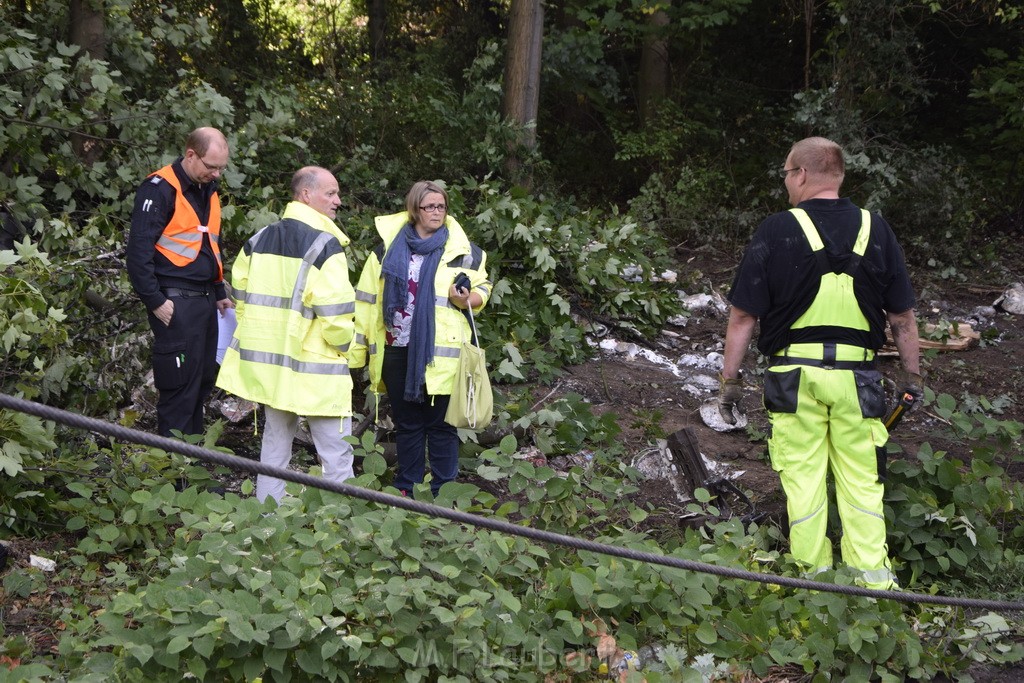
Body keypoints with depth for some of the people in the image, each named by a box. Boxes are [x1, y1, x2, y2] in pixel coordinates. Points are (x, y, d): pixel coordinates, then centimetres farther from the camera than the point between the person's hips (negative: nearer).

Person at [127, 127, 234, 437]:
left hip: (205, 301, 9)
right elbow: (138, 250, -15)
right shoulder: (160, 189, -12)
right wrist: (155, 301, -16)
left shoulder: (208, 190, 16)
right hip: (176, 303, -9)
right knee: (180, 386, -8)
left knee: (203, 381, 12)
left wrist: (220, 293, 21)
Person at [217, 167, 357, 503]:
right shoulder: (325, 245, -14)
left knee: (274, 445, 17)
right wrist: (344, 344, -1)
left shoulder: (258, 240, 10)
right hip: (315, 368, -7)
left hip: (265, 361, 7)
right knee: (336, 454, -2)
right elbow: (335, 311, -19)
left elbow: (242, 296, 14)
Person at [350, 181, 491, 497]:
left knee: (440, 423, 3)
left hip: (440, 351, -2)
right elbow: (368, 298, 8)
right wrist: (359, 346, 5)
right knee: (406, 423, 12)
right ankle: (407, 489, 22)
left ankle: (443, 492, 13)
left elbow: (482, 288, 10)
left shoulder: (462, 251, 2)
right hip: (397, 350, 2)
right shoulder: (388, 247, 7)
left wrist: (466, 299, -14)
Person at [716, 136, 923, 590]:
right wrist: (913, 376, 17)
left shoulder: (776, 231, -6)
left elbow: (743, 316, -5)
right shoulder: (876, 230, 2)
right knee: (861, 482, 7)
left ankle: (813, 580, 14)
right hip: (857, 377, 2)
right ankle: (873, 584, 6)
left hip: (794, 375, -1)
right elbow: (902, 318, 5)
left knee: (803, 479, 7)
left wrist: (730, 379, 5)